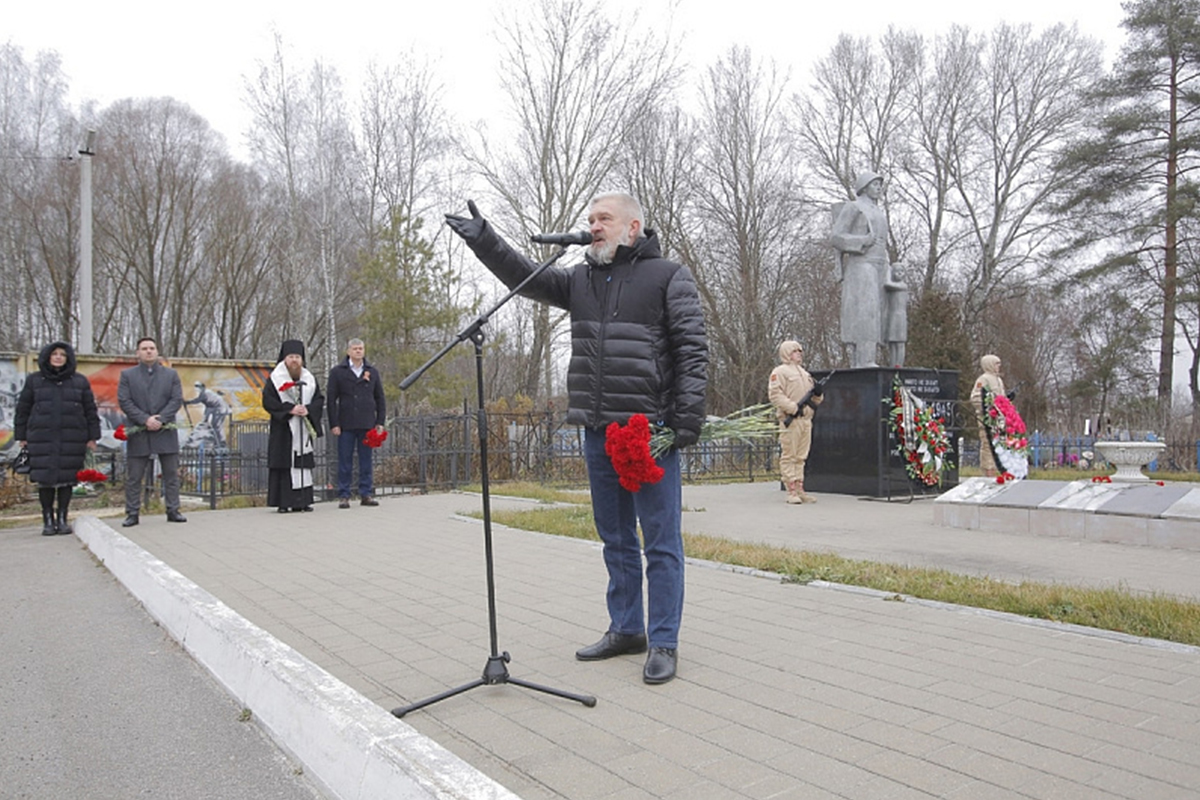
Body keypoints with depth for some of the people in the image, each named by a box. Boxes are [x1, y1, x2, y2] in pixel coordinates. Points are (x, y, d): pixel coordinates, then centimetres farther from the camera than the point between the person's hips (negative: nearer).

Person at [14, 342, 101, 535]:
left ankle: (62, 518, 12)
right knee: (45, 479, -2)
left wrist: (92, 437, 4)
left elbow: (90, 410, 9)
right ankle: (48, 520, 9)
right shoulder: (34, 381, 9)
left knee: (67, 478, 1)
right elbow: (22, 409, 11)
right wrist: (21, 436, 6)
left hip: (72, 438, 0)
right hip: (42, 438, 0)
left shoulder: (79, 382, 9)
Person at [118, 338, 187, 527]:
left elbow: (177, 400, 2)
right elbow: (124, 401, -2)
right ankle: (132, 513, 10)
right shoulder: (127, 375, 8)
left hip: (166, 431, 1)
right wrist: (145, 419, -14)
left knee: (171, 474, 4)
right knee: (133, 477, 2)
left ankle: (173, 511, 11)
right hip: (138, 433, -1)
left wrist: (160, 419, -12)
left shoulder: (171, 374, 10)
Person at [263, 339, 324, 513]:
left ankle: (301, 501, 6)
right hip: (283, 429, -3)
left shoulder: (309, 379, 13)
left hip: (305, 428, 4)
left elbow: (319, 400, 8)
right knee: (284, 464, -6)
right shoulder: (275, 379, 2)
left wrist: (308, 409, -11)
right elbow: (268, 401, -6)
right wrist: (290, 409, -15)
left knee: (304, 464, 1)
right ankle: (283, 503, -3)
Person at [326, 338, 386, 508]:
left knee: (366, 461, 6)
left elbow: (380, 399, 13)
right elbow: (331, 400, 2)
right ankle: (343, 496, 7)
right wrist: (334, 424, -5)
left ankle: (366, 494, 12)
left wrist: (380, 422, 5)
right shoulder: (337, 371, 4)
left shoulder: (372, 371, 11)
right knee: (345, 462, 1)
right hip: (346, 425, -2)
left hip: (367, 424, 2)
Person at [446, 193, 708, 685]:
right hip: (597, 432, 6)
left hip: (650, 431, -6)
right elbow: (526, 278, 7)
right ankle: (626, 630, 27)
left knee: (661, 541, 1)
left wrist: (687, 418, -14)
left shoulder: (669, 277, 0)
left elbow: (692, 351, -6)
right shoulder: (580, 280, 16)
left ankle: (663, 643, 10)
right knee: (615, 538, 14)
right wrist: (484, 240, -7)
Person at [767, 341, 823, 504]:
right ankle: (792, 491, -4)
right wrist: (793, 407, -19)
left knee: (801, 457, 10)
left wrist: (818, 393, 3)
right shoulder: (780, 371, -2)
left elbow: (815, 398, 27)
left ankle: (800, 489, 14)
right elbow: (774, 394, -13)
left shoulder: (804, 373, 24)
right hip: (790, 419, -8)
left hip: (806, 419, 8)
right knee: (788, 456, -5)